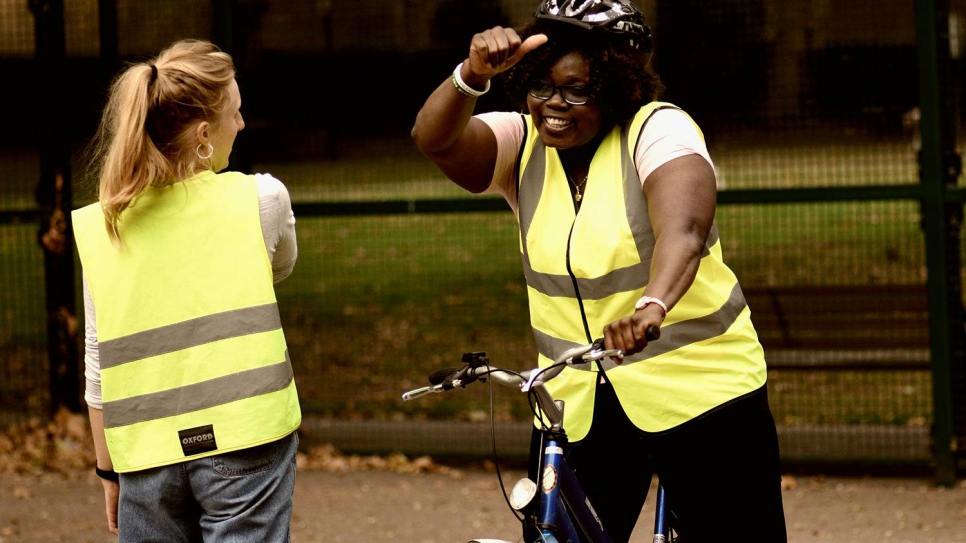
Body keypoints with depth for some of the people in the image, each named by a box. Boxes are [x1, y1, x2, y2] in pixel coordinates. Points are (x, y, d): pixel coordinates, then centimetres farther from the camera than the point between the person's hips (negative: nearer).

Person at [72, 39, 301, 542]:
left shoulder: (97, 230, 2)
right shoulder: (260, 199, -4)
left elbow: (99, 367, 6)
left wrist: (108, 470, 15)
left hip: (147, 456, 3)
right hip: (244, 443, -3)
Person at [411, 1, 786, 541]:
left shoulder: (657, 130, -12)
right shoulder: (522, 144, 1)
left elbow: (682, 228, -31)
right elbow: (435, 139, -16)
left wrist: (653, 305, -51)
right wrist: (474, 74, -36)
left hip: (698, 390, -4)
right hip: (580, 404, 4)